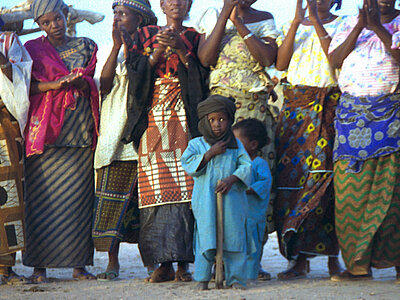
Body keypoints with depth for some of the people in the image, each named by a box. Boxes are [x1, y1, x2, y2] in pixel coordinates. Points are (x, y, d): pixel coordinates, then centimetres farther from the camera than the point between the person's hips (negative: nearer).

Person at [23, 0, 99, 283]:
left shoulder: (85, 46, 17)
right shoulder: (32, 49, 10)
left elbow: (95, 84, 13)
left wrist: (81, 83, -8)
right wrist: (56, 84, -14)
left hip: (80, 130, 2)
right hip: (46, 130, -2)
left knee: (79, 198, -3)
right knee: (42, 199, -7)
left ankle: (79, 263, -1)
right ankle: (40, 265, -6)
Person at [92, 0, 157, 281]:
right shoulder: (110, 51, 16)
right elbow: (104, 84, -1)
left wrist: (130, 47, -10)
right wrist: (117, 46, -6)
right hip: (116, 130, 2)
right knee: (113, 193, -5)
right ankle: (113, 262, -2)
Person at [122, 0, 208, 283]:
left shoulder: (195, 38, 15)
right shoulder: (145, 36, 18)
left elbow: (202, 76, 1)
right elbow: (135, 71, 4)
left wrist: (181, 50, -8)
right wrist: (158, 51, -7)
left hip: (185, 119, -1)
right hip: (153, 118, 1)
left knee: (185, 185, -12)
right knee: (157, 187, -7)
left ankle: (184, 262, -12)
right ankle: (164, 263, -6)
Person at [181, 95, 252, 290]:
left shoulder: (236, 145, 13)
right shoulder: (196, 144, 9)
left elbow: (246, 166, 3)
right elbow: (189, 165, -5)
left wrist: (232, 179, -14)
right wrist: (210, 154, -11)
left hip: (231, 198, 2)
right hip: (205, 200, -2)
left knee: (234, 235, -1)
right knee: (206, 236, -7)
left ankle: (235, 278, 6)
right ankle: (202, 279, 0)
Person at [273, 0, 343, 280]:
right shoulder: (292, 26, 16)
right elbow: (281, 64, 2)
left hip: (330, 107, -3)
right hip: (296, 107, 3)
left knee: (325, 176, -12)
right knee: (291, 174, -6)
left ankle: (333, 255, -6)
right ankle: (300, 259, -6)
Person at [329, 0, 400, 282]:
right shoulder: (349, 24, 14)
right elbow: (336, 60, 1)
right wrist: (360, 27, -8)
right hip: (352, 109, 2)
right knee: (350, 187, -4)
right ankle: (358, 264, -1)